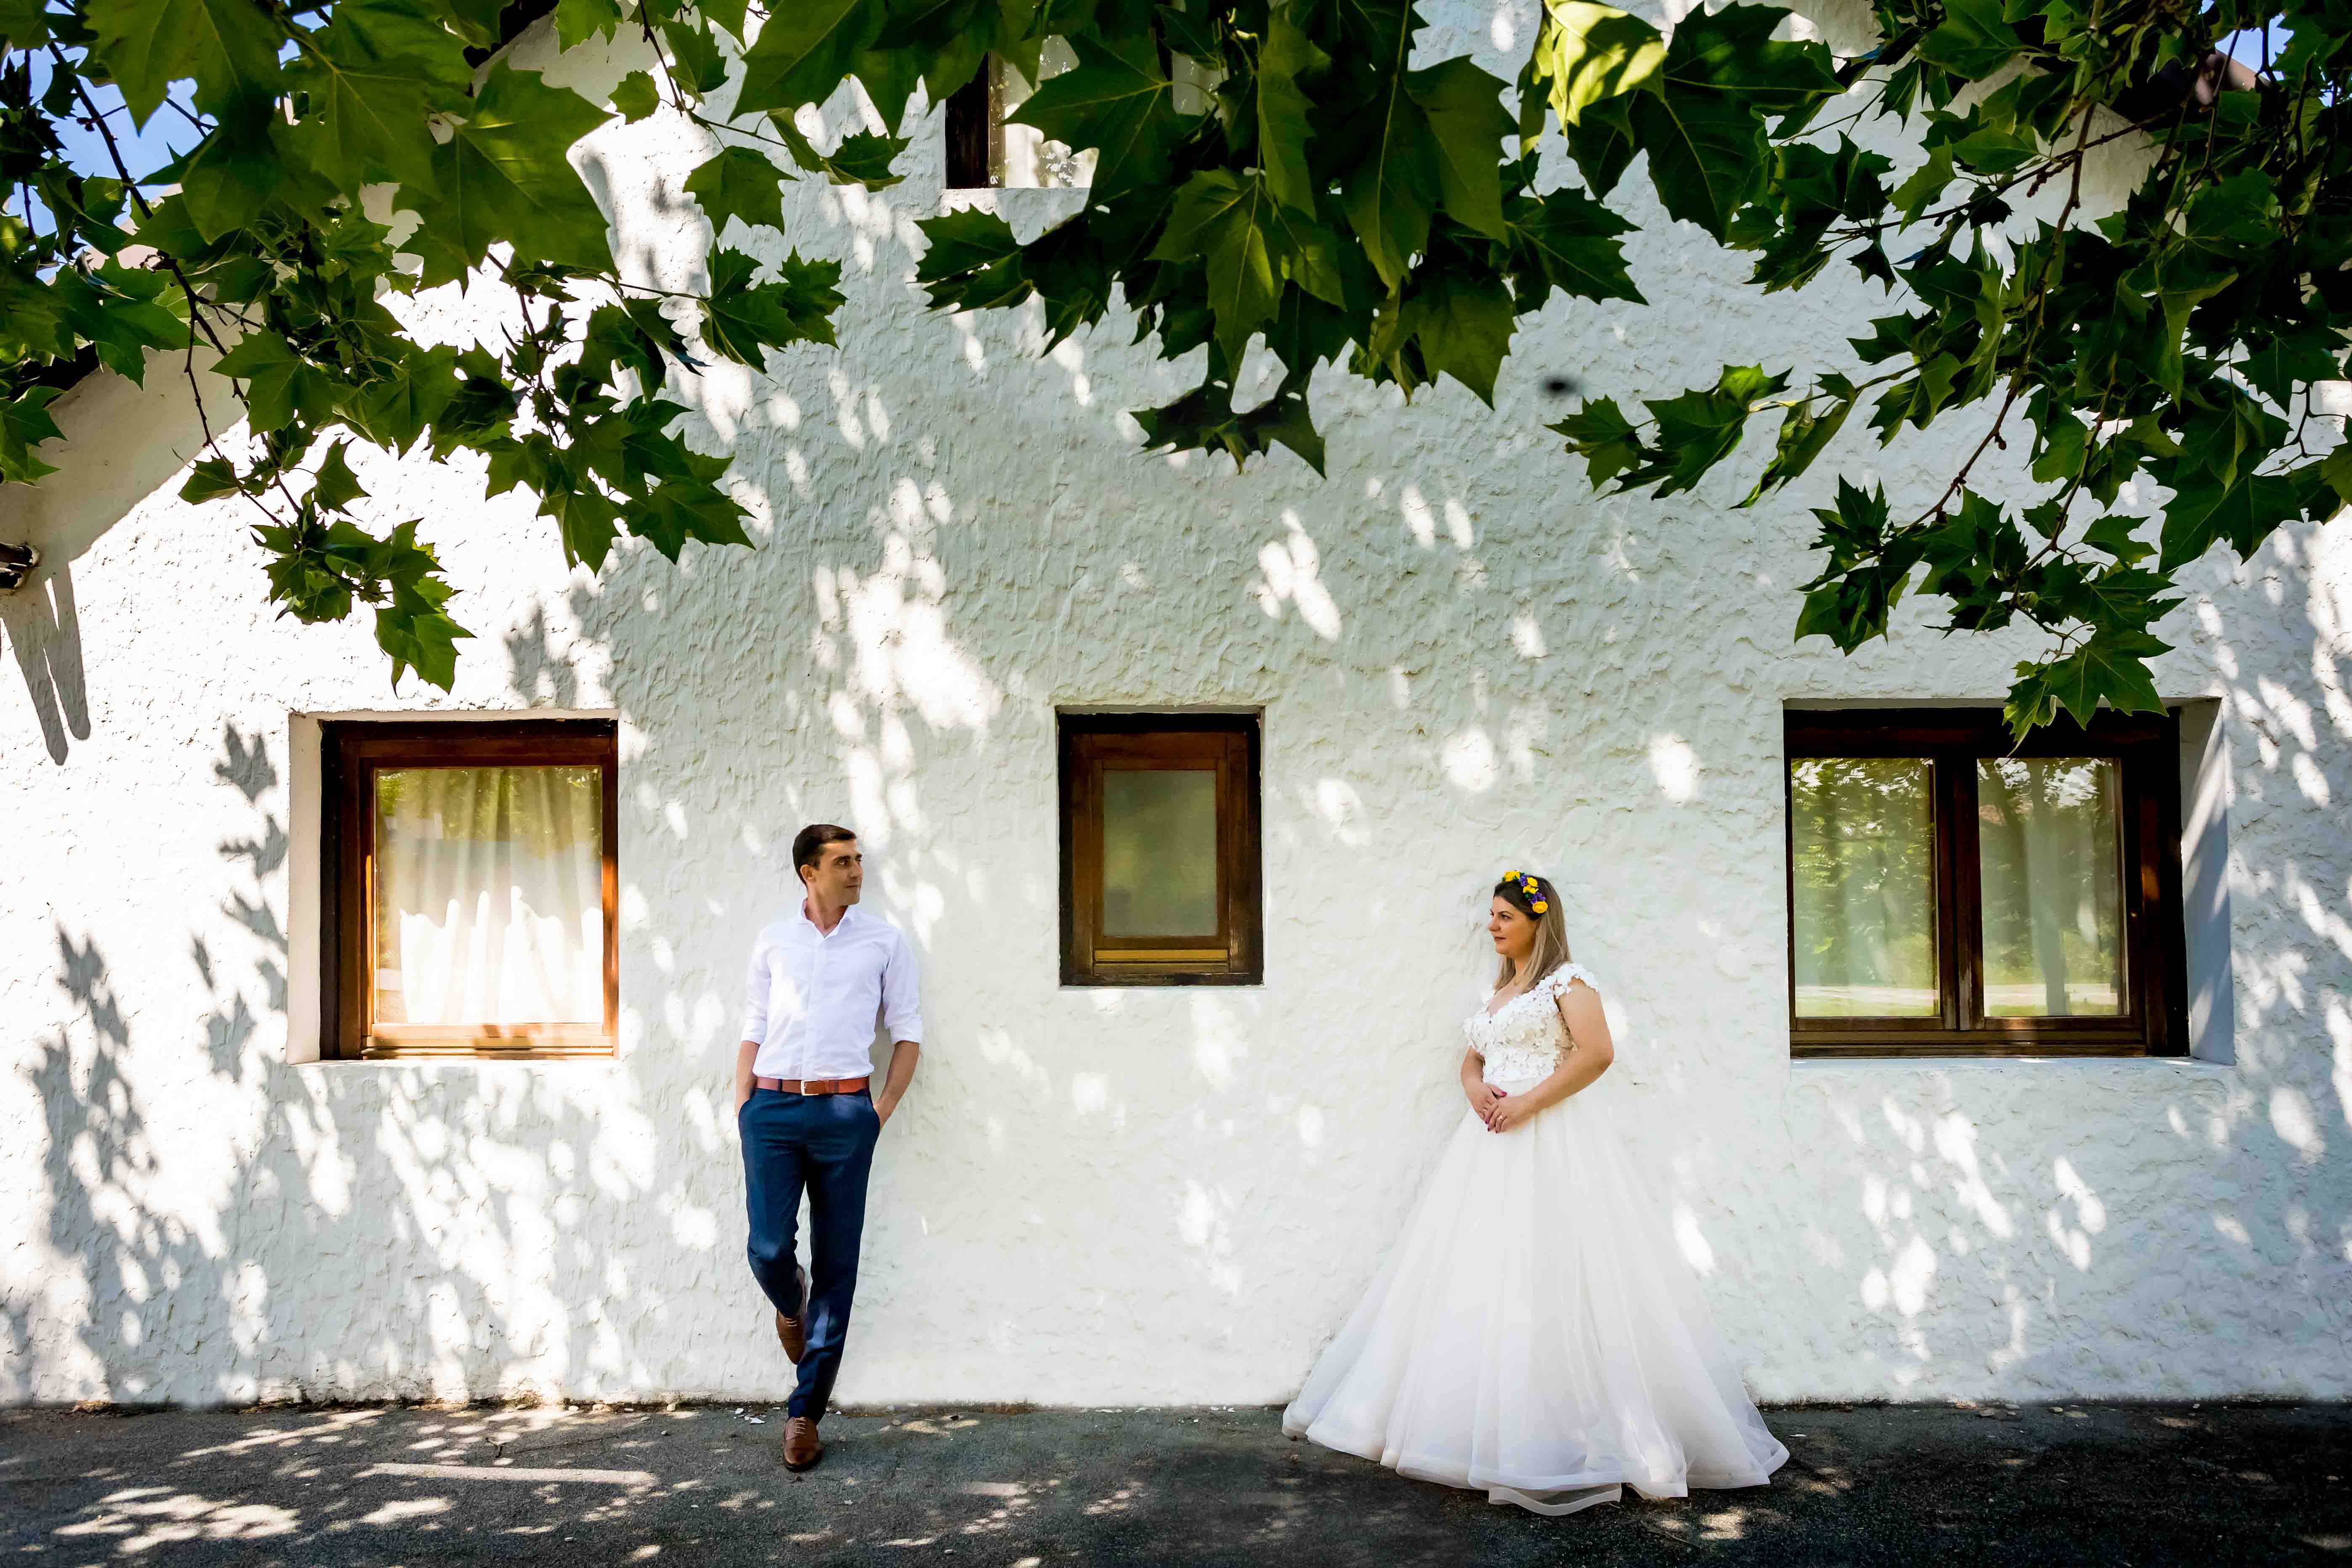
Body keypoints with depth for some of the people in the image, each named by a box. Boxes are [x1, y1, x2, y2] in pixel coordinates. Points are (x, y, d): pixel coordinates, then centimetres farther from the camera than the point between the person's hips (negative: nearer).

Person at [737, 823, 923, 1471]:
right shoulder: (773, 941, 11)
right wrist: (742, 1110, 3)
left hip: (844, 1110, -1)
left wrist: (880, 1113, -1)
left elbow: (908, 1033, 7)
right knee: (769, 1249, -6)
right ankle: (791, 1304, 31)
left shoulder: (884, 941, 7)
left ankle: (805, 1412, 11)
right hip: (772, 1108, 1)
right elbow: (753, 1031, 12)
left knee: (836, 1266, 1)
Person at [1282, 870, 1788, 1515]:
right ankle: (1489, 1422, 9)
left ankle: (1574, 1431, -4)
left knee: (1548, 1274, -11)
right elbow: (1472, 1061, 21)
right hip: (1493, 1137, 8)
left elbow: (1598, 1052, -15)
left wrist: (1528, 1102, -17)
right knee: (1479, 1276, 3)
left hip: (1551, 1140, -8)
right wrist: (1477, 1089, -3)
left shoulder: (1567, 979, -2)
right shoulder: (1497, 990, 22)